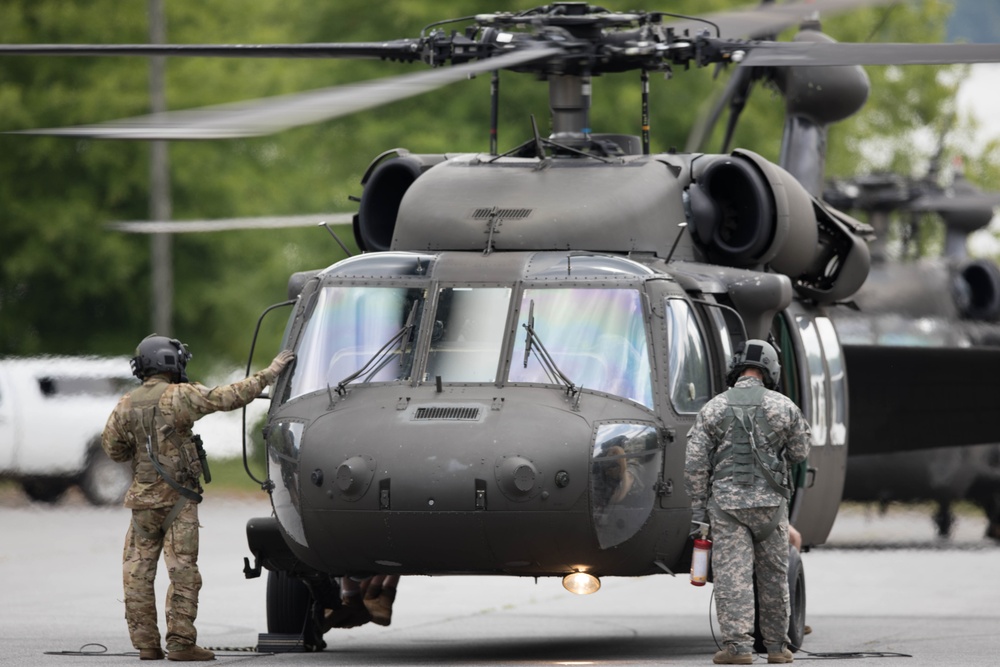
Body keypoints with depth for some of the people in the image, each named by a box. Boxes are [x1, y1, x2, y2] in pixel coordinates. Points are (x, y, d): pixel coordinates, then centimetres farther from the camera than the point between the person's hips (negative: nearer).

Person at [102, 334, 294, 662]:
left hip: (142, 500, 4)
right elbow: (225, 398, -14)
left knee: (138, 573, 8)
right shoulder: (179, 396, -9)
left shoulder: (126, 406, 5)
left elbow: (112, 447, 10)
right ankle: (180, 643, -8)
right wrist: (268, 374, -9)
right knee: (182, 571, -3)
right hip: (178, 499, -4)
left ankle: (146, 644, 7)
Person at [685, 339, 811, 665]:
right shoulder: (783, 407, 1)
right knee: (774, 576, 11)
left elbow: (695, 464, -1)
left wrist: (698, 508, 5)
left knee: (732, 574, -4)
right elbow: (800, 452, 11)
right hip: (771, 503, 1)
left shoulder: (713, 409, 1)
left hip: (726, 503, -1)